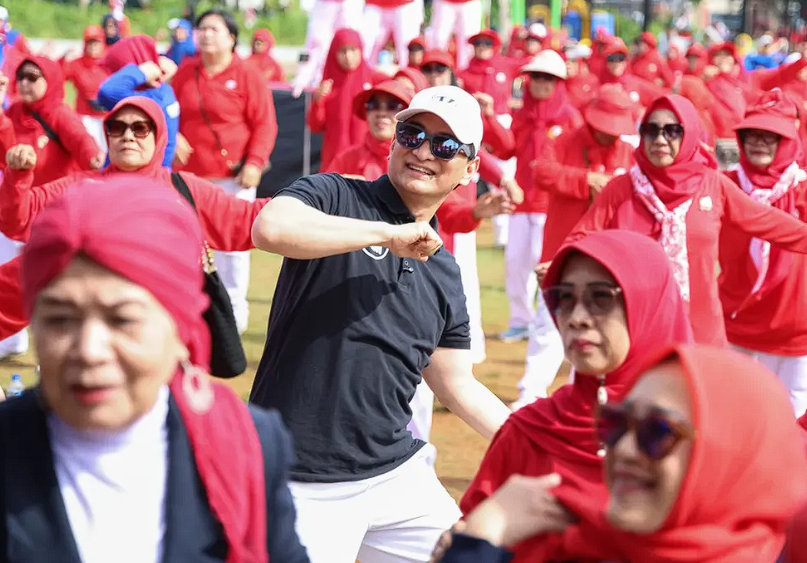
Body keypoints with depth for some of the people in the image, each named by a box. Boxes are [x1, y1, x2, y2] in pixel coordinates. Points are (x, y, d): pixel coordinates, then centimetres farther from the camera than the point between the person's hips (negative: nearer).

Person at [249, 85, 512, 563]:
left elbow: (459, 385, 18)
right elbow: (271, 228, -26)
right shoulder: (335, 197, -4)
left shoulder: (445, 273, 12)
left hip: (398, 472, 6)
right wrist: (390, 233, -22)